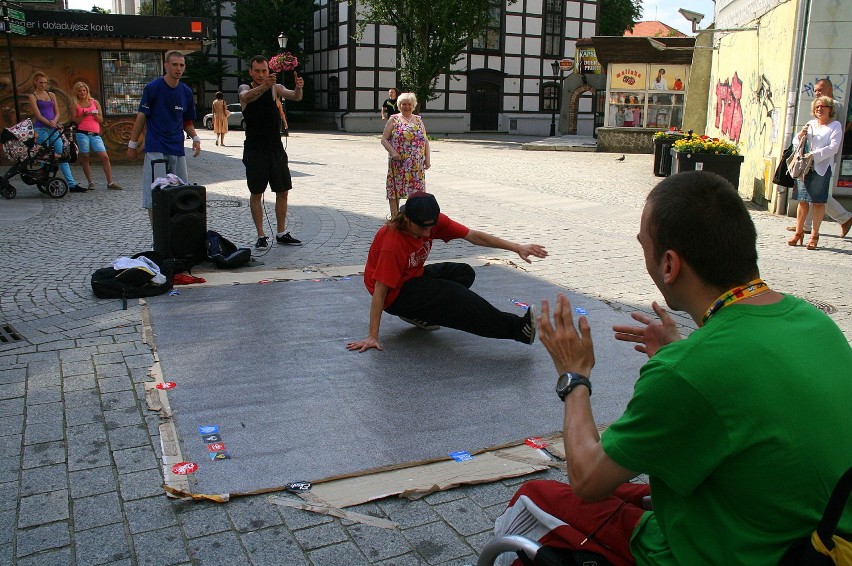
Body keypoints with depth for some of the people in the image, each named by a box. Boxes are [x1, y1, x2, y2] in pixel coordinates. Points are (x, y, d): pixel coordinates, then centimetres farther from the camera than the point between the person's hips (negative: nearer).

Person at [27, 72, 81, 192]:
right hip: (41, 129, -5)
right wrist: (50, 123, -21)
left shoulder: (51, 95, 16)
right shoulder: (32, 96, 2)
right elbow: (38, 115, -8)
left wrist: (54, 121, -9)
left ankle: (72, 184, -3)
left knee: (62, 155, 0)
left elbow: (57, 112, 12)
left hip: (53, 128, 5)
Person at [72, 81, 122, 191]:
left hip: (95, 134, 1)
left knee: (105, 157, -9)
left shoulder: (95, 102, 13)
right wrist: (83, 115, -12)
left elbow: (101, 120, 11)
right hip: (82, 134, -1)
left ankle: (110, 182, -6)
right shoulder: (75, 105, 9)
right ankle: (90, 182, 9)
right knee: (85, 158, 0)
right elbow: (75, 121, 3)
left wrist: (95, 114, -9)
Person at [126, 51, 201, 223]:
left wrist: (195, 138, -2)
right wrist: (132, 144, 0)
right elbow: (141, 117, -1)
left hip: (177, 150, 5)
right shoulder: (153, 88, -5)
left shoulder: (186, 92, 8)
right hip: (155, 149, -5)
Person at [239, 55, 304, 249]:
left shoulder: (276, 88, 4)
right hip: (254, 149, -3)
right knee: (256, 193, 2)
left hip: (276, 148, 3)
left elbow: (294, 97, -15)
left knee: (283, 191, 6)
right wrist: (264, 86, -48)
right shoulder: (245, 88, -2)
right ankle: (261, 235, 10)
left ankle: (281, 233, 19)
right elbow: (247, 97, -28)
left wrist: (299, 88, -40)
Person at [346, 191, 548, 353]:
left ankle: (420, 315, -5)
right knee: (451, 293, -25)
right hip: (395, 294, -8)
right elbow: (379, 291, -29)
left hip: (414, 276, 8)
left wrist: (517, 247, -17)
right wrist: (372, 337, -29)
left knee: (465, 273, -8)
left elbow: (473, 236, -12)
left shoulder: (433, 221, -13)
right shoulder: (393, 243, -31)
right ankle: (516, 328, -22)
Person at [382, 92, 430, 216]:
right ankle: (394, 217, 7)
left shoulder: (418, 120, 13)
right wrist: (393, 152, -17)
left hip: (417, 164, 3)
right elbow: (384, 139, -2)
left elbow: (425, 140, 14)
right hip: (399, 163, -3)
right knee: (395, 189, -1)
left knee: (416, 191, 3)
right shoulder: (394, 120, 2)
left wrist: (427, 159, 5)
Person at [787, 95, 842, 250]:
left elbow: (833, 148, -9)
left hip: (822, 167, -4)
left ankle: (814, 235, 3)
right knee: (803, 200, 4)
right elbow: (796, 144, 16)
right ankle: (799, 232, 12)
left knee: (818, 202, -2)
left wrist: (814, 155, -17)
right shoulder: (810, 124, 16)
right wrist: (800, 135, -6)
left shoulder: (835, 125, 2)